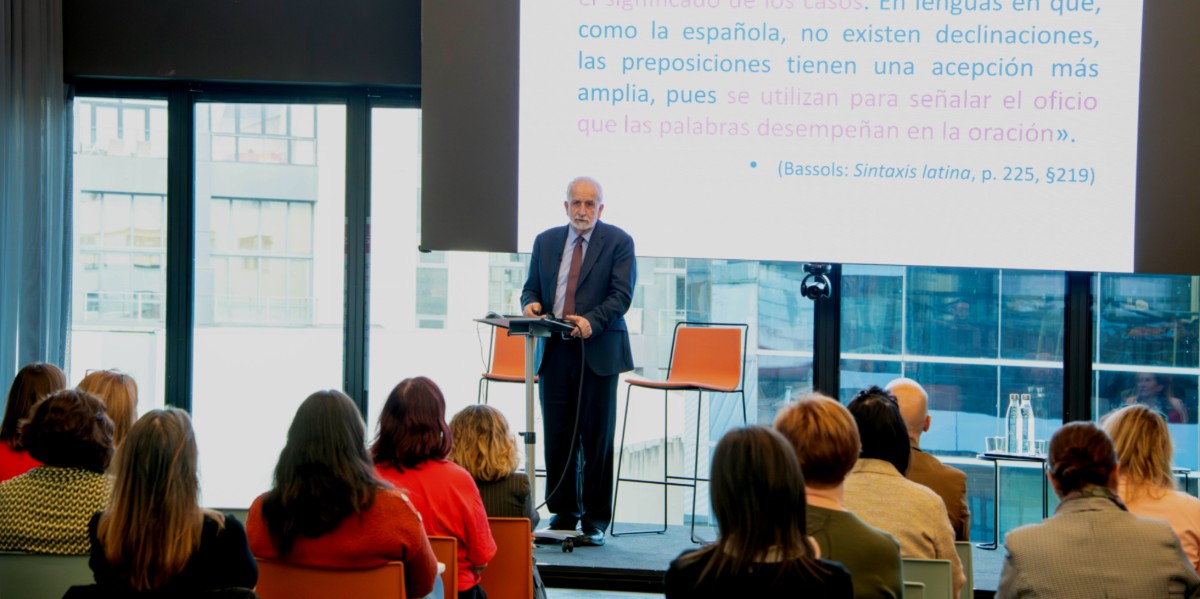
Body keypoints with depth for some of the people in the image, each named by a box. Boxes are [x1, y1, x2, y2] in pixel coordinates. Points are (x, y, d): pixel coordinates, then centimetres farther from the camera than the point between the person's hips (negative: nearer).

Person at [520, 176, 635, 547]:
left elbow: (622, 294, -7)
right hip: (554, 351, 4)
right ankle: (562, 514, 15)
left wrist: (591, 321, -23)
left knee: (596, 439, -1)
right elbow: (532, 286, 18)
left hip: (598, 352, -4)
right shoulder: (545, 241, 14)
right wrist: (530, 303, -6)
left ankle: (595, 521, 6)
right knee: (557, 438, 5)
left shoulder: (618, 242, 1)